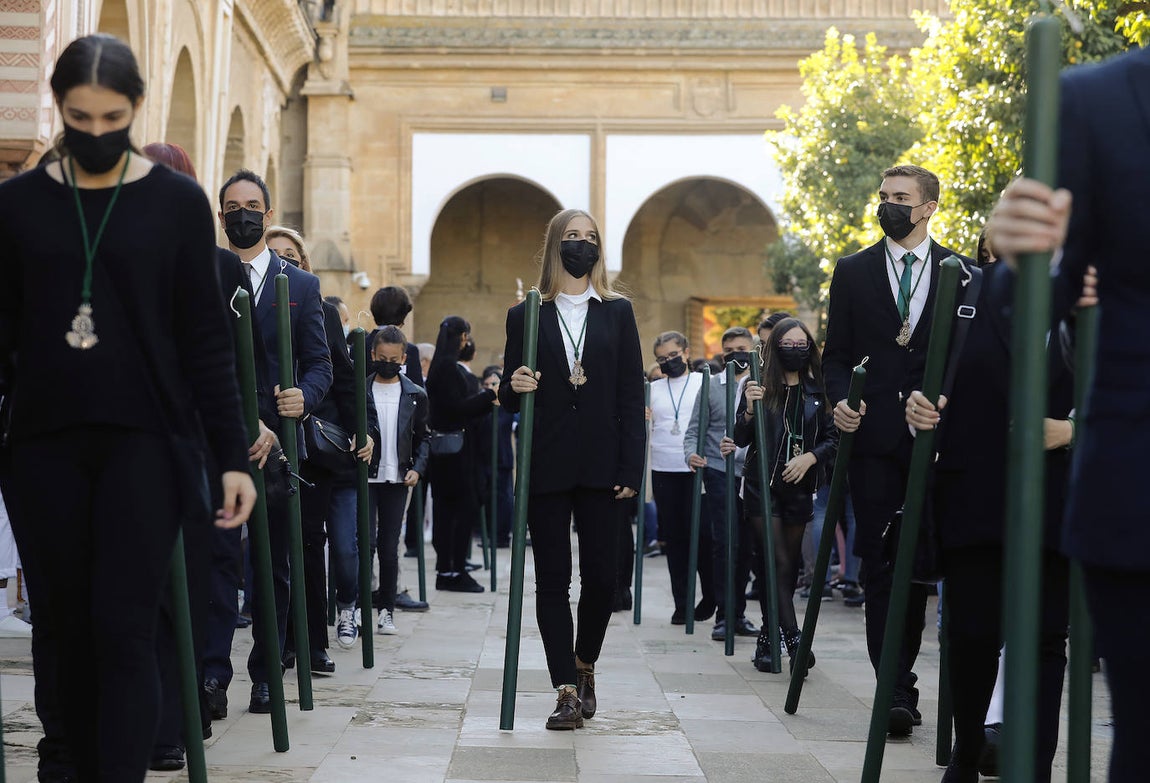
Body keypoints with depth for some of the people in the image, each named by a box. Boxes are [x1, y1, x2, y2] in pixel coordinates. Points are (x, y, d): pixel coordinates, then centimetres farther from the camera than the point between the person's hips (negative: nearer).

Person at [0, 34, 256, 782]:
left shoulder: (177, 201, 1)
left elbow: (205, 337, 2)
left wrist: (234, 456, -1)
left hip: (144, 439, -2)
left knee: (125, 631, -9)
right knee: (63, 630, 7)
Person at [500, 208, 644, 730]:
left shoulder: (617, 313, 9)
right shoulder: (526, 315, 7)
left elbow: (631, 396, 4)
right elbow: (509, 400, 10)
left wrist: (630, 470, -3)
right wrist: (515, 387, -14)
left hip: (601, 466, 0)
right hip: (547, 466, 0)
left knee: (602, 576, 0)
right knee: (552, 580, -1)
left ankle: (584, 666, 25)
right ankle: (566, 691, 3)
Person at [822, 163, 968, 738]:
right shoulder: (853, 272, 10)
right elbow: (837, 353, 10)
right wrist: (839, 399, -8)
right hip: (874, 436, 0)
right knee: (880, 563, -4)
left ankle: (898, 682, 18)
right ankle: (898, 690, -3)